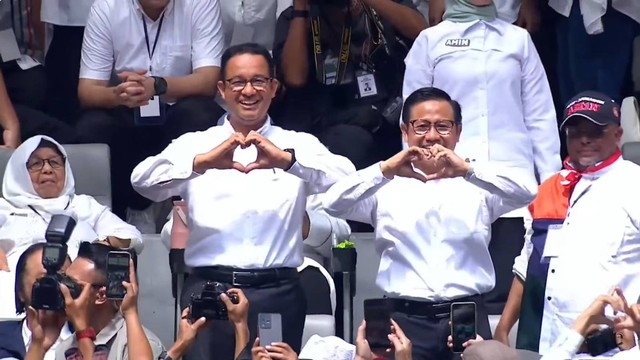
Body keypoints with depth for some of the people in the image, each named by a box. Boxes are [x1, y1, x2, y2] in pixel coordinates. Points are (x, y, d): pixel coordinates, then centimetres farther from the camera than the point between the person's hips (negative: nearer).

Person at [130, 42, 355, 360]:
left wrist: (287, 160, -25)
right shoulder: (195, 144, 10)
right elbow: (143, 179, -7)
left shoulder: (298, 145, 10)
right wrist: (202, 162, -24)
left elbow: (346, 178, -8)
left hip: (277, 295, 0)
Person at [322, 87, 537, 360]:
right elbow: (334, 204, -7)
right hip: (407, 319, 0)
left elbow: (527, 191, -9)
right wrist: (383, 170, -20)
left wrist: (468, 170, -21)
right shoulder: (387, 186, 7)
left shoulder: (478, 184, 9)